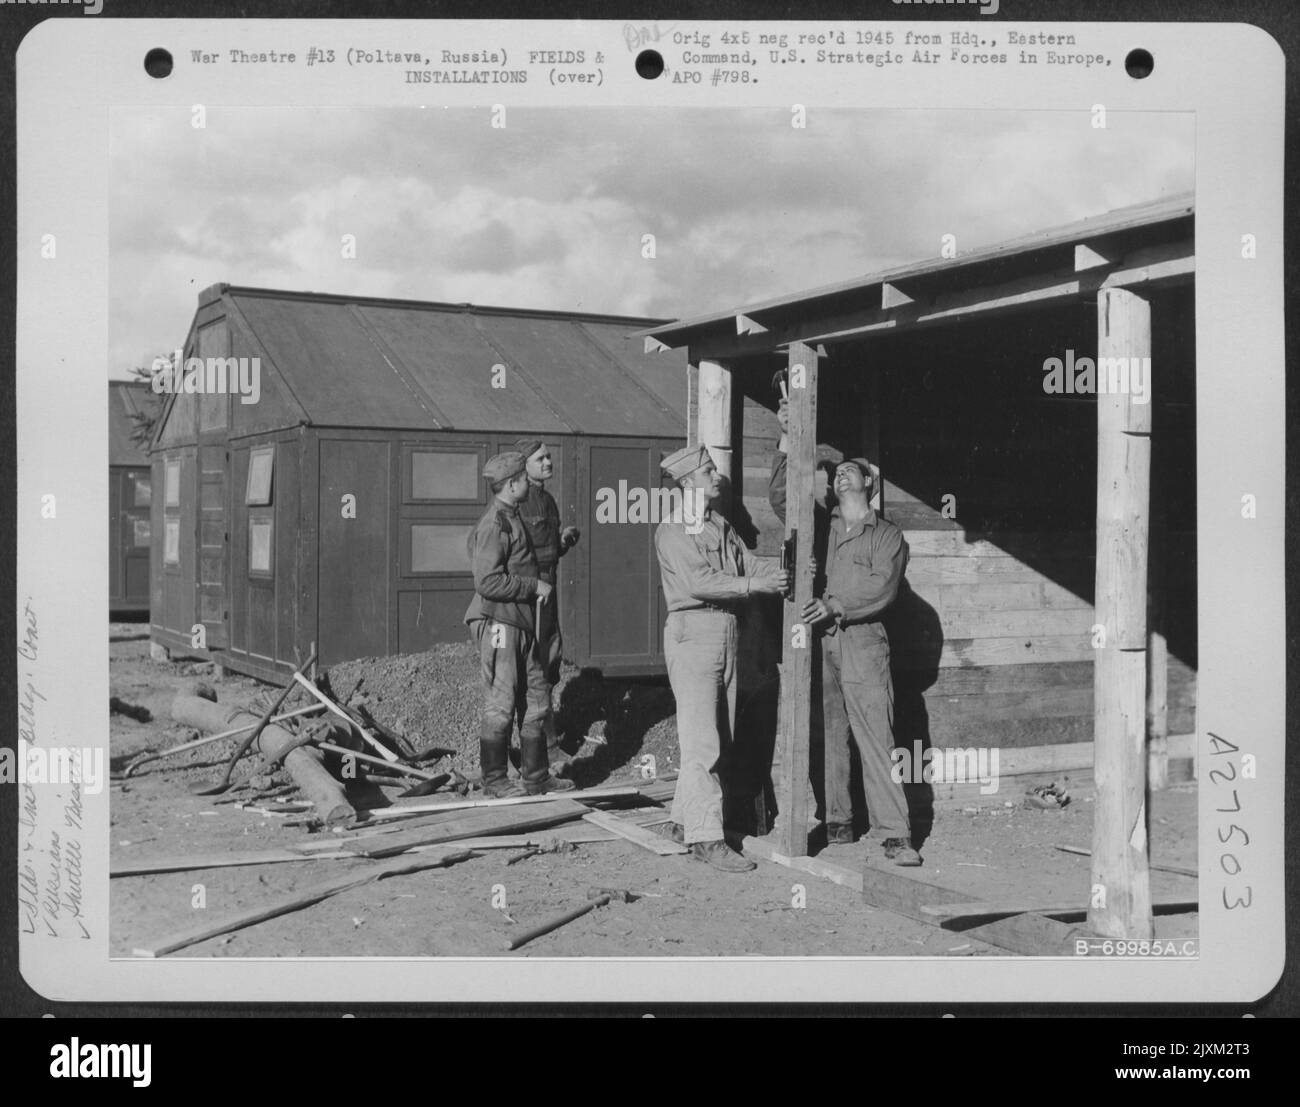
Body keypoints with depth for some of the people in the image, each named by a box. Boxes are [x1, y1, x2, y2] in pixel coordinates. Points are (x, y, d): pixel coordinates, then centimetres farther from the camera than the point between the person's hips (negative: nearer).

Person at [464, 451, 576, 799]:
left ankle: (537, 777, 21)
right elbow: (488, 582, -22)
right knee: (500, 704, -3)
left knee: (535, 699, 12)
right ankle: (495, 780, 7)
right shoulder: (493, 525, -16)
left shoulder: (512, 519, 17)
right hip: (497, 623, -10)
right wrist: (535, 586, -16)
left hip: (521, 623, 10)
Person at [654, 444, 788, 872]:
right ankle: (706, 836, -8)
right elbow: (697, 582, -18)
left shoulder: (722, 527, 17)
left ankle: (684, 819, 21)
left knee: (718, 737, 11)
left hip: (726, 630, 8)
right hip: (692, 631, -8)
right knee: (702, 740, -9)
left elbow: (748, 567, 11)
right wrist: (753, 584, -20)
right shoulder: (671, 531, -7)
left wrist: (780, 573, -6)